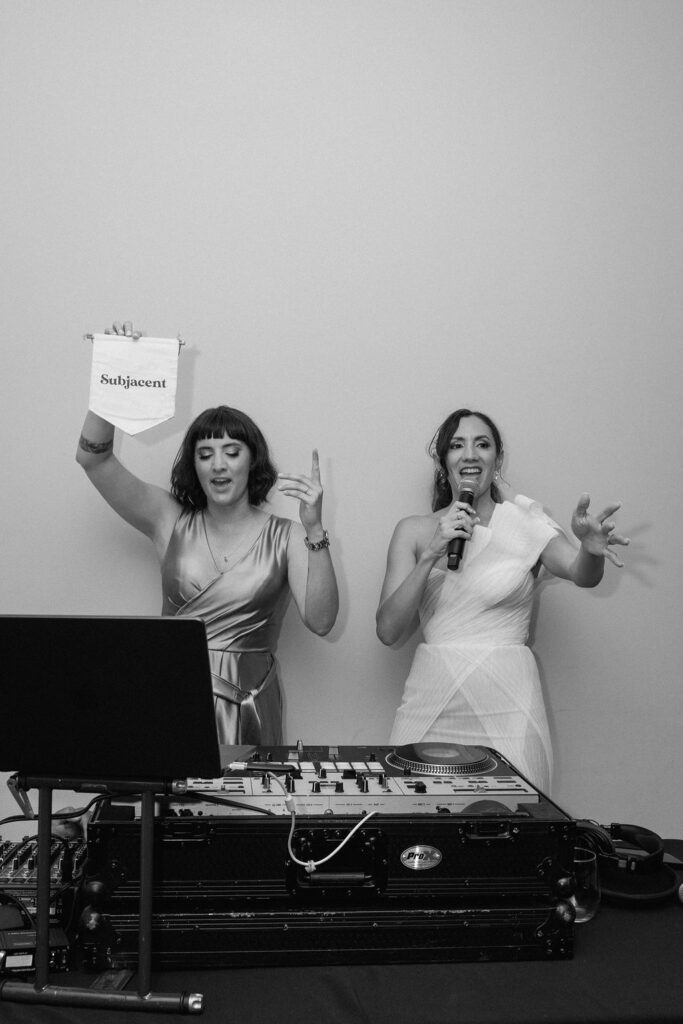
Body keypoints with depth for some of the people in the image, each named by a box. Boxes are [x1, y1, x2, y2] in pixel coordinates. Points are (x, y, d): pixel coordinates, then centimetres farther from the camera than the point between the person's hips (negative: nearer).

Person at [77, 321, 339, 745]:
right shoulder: (171, 519, 7)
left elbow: (321, 622, -8)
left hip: (247, 702, -1)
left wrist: (314, 530, -17)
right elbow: (93, 458, 2)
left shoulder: (285, 537, 3)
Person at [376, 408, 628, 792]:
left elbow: (581, 574, -16)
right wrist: (431, 554, -13)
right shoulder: (414, 530, 5)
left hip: (506, 705, -1)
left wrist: (592, 548, -38)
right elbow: (388, 630, -2)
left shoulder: (525, 523, 1)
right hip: (432, 702, 1)